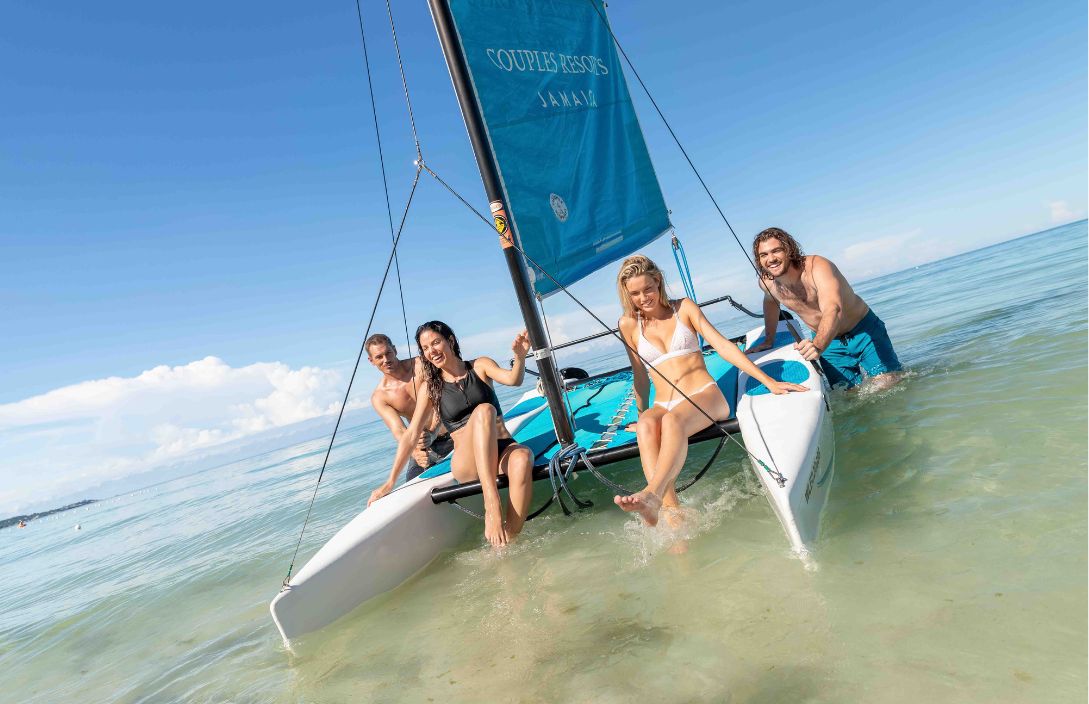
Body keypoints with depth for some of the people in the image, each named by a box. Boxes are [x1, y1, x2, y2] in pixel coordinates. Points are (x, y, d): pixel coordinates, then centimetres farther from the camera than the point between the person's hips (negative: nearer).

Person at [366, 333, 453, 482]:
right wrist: (414, 452, -40)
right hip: (424, 446, 2)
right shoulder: (378, 397, -5)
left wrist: (432, 434, -39)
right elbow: (398, 430, -18)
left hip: (453, 435, -2)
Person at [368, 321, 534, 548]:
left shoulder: (480, 366, 9)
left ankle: (510, 541, -35)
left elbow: (513, 379, -11)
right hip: (467, 464, -1)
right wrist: (390, 482, 3)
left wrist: (520, 357, -33)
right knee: (483, 410, -32)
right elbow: (411, 434, 8)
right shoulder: (431, 387, 10)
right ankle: (492, 504, -42)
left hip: (502, 450, 1)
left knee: (523, 457, -36)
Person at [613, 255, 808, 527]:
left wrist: (769, 382, -5)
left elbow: (723, 346, 1)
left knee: (672, 420, -38)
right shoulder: (628, 325, 10)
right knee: (646, 426, -36)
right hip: (663, 405, 2)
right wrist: (641, 415, 18)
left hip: (705, 395, -1)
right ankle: (671, 512, -49)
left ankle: (652, 495, -58)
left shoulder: (683, 308, 7)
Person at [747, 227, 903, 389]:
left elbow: (833, 309, -46)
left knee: (890, 383, -7)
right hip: (827, 340, 4)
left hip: (863, 330, -4)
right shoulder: (766, 282, -12)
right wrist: (769, 340, 15)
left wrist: (818, 346, -64)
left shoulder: (817, 266, -29)